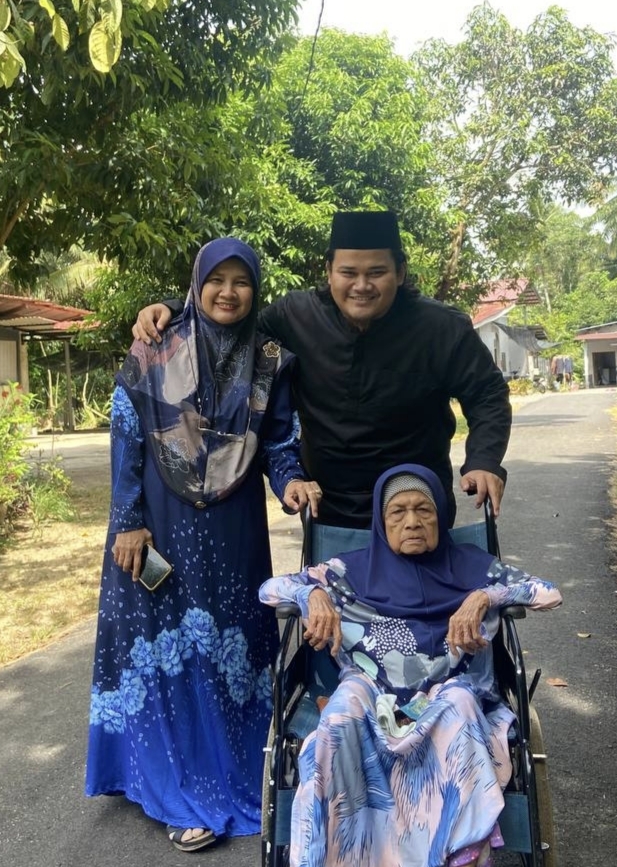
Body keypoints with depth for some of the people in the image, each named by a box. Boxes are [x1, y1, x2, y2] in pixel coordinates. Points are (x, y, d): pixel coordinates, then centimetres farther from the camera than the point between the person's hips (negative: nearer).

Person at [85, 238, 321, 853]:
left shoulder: (270, 363, 3)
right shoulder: (151, 356, -2)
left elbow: (279, 442, 3)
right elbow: (126, 441, -2)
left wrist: (291, 482, -18)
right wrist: (128, 522, -7)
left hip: (234, 528, 2)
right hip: (161, 523, -1)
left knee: (229, 645, 10)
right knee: (165, 646, 4)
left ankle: (226, 778, 30)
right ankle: (181, 791, 20)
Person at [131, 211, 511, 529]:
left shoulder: (442, 328, -15)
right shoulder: (297, 316, -10)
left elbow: (488, 395, -6)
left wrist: (484, 461, -21)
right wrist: (172, 310, -12)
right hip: (328, 513, 2)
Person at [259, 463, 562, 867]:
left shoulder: (470, 565, 11)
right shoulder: (354, 571, 10)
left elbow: (549, 592, 4)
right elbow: (270, 588, 8)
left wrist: (483, 597, -13)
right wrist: (315, 594, -14)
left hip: (448, 695, 0)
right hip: (372, 696, 0)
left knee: (459, 699, -32)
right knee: (347, 700, -31)